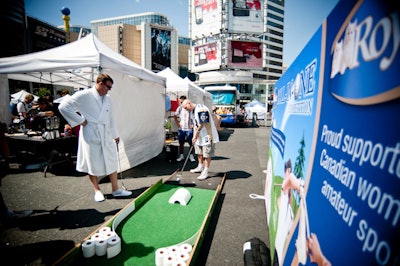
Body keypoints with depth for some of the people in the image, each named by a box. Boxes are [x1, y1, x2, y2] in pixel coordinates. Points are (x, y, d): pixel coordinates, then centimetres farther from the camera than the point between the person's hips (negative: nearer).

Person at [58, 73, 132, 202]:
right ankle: (97, 191, 24)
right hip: (91, 136, -5)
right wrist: (80, 121, -12)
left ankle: (116, 190, 19)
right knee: (93, 164, 7)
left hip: (106, 136, 6)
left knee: (112, 163, 7)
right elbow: (63, 106, -12)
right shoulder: (84, 95, -9)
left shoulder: (108, 99, 11)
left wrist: (115, 134, 19)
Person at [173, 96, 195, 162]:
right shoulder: (179, 108, 4)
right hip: (181, 128, 4)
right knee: (181, 143, 11)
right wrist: (177, 123, 7)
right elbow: (175, 116, 17)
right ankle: (181, 155, 23)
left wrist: (193, 124, -8)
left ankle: (191, 156, 15)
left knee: (191, 143, 2)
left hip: (189, 128, -3)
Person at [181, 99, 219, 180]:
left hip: (207, 135, -10)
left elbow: (202, 125, -23)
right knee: (199, 153, 20)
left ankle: (205, 172, 8)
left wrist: (195, 135, -15)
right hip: (199, 136, 10)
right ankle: (200, 167, 37)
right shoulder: (193, 110, 10)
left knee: (207, 154, -1)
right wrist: (195, 135, 5)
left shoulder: (201, 109, -23)